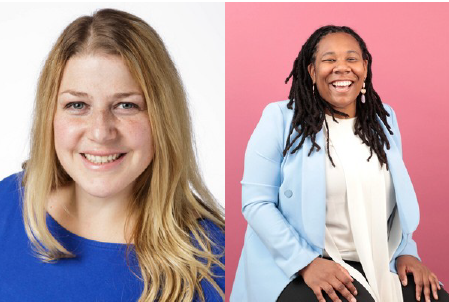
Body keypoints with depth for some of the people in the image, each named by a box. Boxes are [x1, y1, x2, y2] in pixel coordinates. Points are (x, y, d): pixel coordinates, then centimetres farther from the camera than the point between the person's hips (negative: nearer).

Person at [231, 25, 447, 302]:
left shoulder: (384, 119, 11)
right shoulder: (281, 119, -6)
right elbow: (256, 201, -10)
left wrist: (406, 253, 5)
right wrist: (306, 261, -18)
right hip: (296, 265, -5)